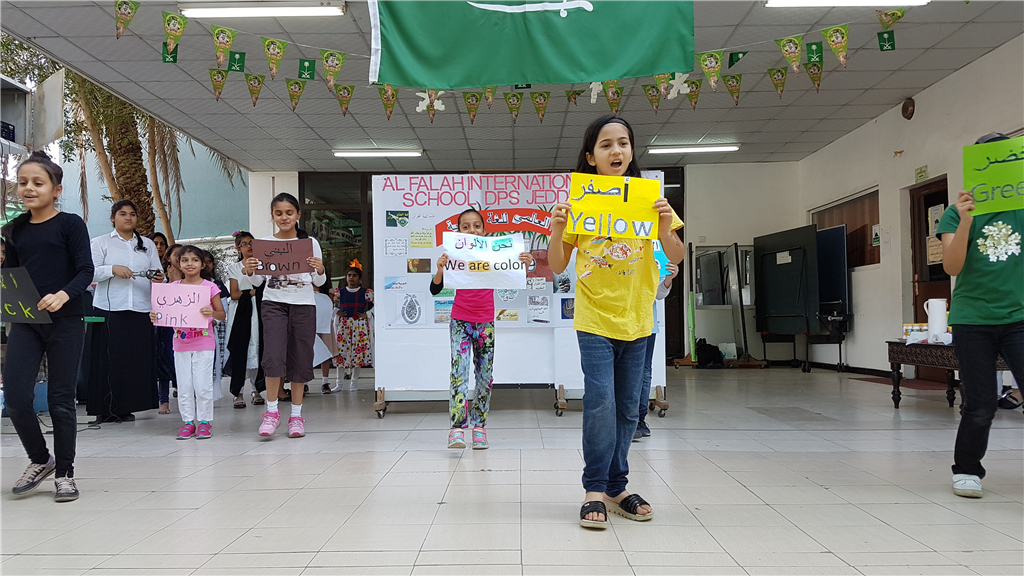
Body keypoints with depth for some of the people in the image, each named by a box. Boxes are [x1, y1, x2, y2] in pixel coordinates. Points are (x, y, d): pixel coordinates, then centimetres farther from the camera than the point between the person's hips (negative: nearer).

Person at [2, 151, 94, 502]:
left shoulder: (70, 224, -2)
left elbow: (85, 271, -9)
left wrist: (62, 296, -26)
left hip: (65, 321, -4)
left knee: (61, 400, 1)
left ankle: (65, 473, 16)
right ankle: (40, 460, 19)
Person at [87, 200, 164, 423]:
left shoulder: (147, 244, 19)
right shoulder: (100, 242, 10)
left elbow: (157, 273, 12)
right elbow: (90, 272, -1)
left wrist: (159, 278, -10)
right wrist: (113, 269, -17)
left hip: (141, 310, 3)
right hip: (109, 310, -2)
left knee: (137, 358, -3)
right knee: (109, 358, -5)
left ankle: (125, 407, 6)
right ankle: (105, 409, 4)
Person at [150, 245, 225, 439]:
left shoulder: (209, 287, -3)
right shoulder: (173, 287, 6)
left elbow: (222, 314, -2)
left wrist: (212, 313, -22)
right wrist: (155, 316, -11)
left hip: (204, 344, -3)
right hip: (181, 343, 3)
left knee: (203, 385, -1)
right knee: (184, 386, 7)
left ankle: (205, 421, 12)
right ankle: (188, 421, 18)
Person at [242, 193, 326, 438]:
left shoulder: (310, 242, 4)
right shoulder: (265, 242, 6)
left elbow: (319, 282, 5)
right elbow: (258, 281, 8)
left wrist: (320, 269, -15)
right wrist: (250, 271, -13)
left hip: (303, 305, 0)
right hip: (274, 303, 0)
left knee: (300, 359, 3)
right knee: (274, 355, -14)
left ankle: (296, 415, 14)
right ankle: (271, 410, 1)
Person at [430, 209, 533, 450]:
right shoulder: (454, 255, -4)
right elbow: (435, 290, -8)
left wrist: (525, 264, -21)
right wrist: (440, 269, -27)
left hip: (486, 322, 2)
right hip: (460, 320, -2)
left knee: (484, 374, 6)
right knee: (459, 370, -16)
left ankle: (480, 427, 16)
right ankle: (457, 428, -21)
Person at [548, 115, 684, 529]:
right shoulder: (578, 201, -1)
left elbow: (677, 257, 0)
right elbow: (558, 267, 0)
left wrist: (666, 228, -19)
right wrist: (556, 231, -18)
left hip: (636, 319, 3)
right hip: (594, 317, -2)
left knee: (626, 407, 9)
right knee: (600, 401, -12)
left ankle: (615, 487, 23)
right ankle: (595, 490, 1)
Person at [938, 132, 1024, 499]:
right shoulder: (958, 213, 1)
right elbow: (951, 267, -10)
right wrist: (966, 221, -24)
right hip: (972, 319, -1)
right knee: (981, 406, 4)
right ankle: (966, 470, 24)